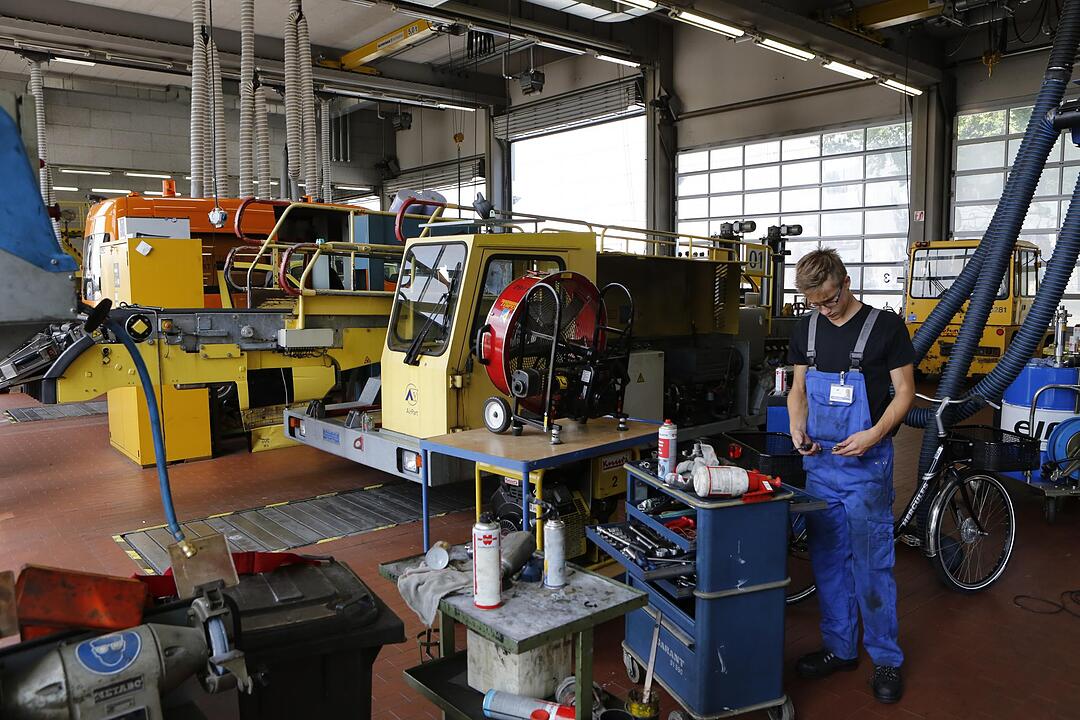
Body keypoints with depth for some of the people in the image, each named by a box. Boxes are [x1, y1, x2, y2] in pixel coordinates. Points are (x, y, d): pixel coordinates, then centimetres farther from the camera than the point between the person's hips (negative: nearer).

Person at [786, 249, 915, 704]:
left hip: (866, 463, -5)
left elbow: (905, 391, -5)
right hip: (819, 462, 5)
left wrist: (874, 434, -20)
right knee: (827, 559, 12)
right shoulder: (806, 330, 6)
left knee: (872, 562, 0)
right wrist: (798, 427, -5)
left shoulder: (885, 326, -8)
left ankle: (886, 659, 16)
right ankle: (840, 648, 26)